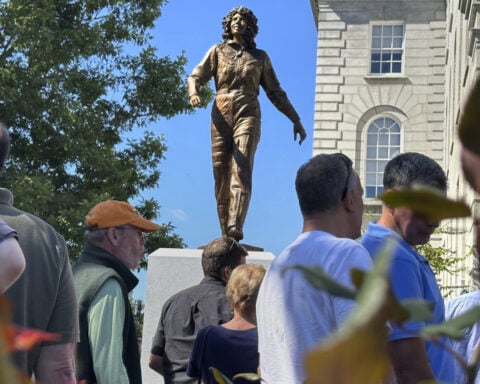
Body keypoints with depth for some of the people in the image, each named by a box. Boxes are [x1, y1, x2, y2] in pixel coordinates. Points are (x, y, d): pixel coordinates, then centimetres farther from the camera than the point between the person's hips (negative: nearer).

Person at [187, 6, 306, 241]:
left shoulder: (260, 57, 18)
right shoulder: (218, 51, 17)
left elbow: (275, 92, 20)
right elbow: (195, 77, 6)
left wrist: (296, 120, 15)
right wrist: (193, 93, -18)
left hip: (248, 116, -1)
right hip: (221, 118, 1)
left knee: (241, 169, -21)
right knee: (221, 175, -3)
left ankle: (235, 225, -37)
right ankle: (225, 233, 1)